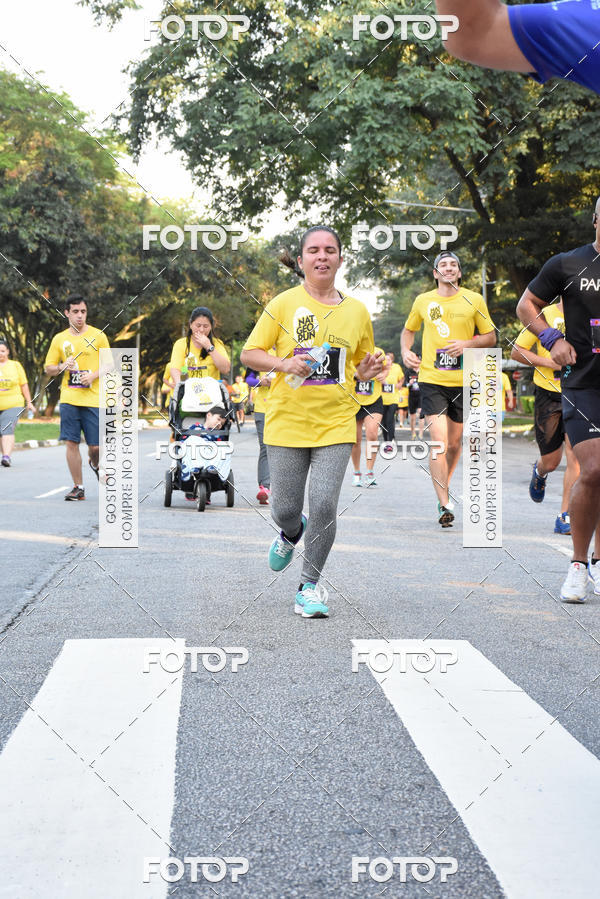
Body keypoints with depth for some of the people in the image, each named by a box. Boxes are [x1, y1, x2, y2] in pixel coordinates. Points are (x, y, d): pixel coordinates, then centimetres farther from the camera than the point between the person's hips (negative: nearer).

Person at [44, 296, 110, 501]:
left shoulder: (98, 336, 4)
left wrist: (94, 375, -11)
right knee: (71, 442, -3)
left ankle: (94, 464, 33)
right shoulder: (59, 339, 10)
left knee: (95, 446, -3)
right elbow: (48, 369, 14)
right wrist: (62, 367, -7)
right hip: (69, 399, 2)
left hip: (93, 399, -2)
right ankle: (78, 487, 6)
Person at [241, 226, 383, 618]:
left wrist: (367, 371, -4)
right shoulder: (284, 304, -1)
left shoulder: (357, 310, 7)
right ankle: (292, 533, 42)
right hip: (287, 421, -1)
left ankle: (311, 584, 8)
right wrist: (284, 364, -16)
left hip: (336, 424, 1)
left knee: (324, 505, -11)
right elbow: (249, 354, 1)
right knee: (285, 509, 3)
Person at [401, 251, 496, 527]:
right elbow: (408, 330, 23)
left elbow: (490, 337, 9)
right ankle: (444, 505, -14)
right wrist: (406, 352, 4)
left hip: (463, 381, 1)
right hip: (431, 380, -1)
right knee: (439, 442, -13)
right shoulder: (423, 301, 6)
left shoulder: (474, 300, 4)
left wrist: (467, 343, -10)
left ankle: (444, 485, 39)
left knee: (454, 443, 11)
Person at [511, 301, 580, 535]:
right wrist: (549, 362, -14)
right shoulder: (544, 315, -4)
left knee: (575, 455, -13)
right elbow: (516, 351, -1)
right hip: (548, 393, -1)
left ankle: (565, 517, -6)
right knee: (551, 461, 8)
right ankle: (540, 472, 47)